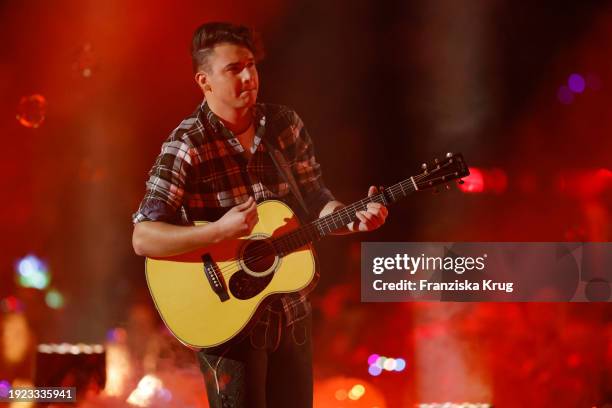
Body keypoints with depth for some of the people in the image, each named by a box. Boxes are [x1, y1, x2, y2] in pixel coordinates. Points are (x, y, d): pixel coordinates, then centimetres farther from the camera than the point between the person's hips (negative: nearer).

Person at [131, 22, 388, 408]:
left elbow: (315, 202, 6)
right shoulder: (187, 146, -15)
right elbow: (143, 238, -21)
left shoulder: (286, 125, 2)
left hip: (291, 314, 6)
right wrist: (219, 231, -33)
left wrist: (355, 218, -15)